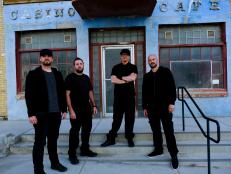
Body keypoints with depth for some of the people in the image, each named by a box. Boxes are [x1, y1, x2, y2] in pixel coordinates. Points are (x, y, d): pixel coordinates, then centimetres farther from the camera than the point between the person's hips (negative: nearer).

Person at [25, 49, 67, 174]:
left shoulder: (57, 74, 13)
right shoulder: (33, 74, -2)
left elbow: (62, 92, 15)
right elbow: (29, 95, -7)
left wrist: (64, 109, 10)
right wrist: (31, 114, -14)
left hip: (56, 112, 5)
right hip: (41, 113, -4)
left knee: (53, 139, 16)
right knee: (40, 141, 3)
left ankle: (55, 163, 30)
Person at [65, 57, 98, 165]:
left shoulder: (86, 78, 13)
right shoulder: (70, 77, -6)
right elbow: (67, 94, -12)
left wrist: (93, 105, 10)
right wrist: (71, 110, -18)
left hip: (87, 109, 7)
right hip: (76, 109, -6)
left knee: (87, 130, 13)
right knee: (74, 131, -1)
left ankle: (85, 150, 28)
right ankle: (72, 154, 10)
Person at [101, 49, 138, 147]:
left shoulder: (133, 67, 6)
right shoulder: (116, 68, 8)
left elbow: (133, 78, -12)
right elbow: (113, 80, -6)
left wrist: (121, 77, -4)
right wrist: (126, 80, -9)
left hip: (130, 96, 0)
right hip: (118, 96, 1)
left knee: (130, 117, 4)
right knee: (116, 118, 5)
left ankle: (130, 138, 16)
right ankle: (111, 138, 11)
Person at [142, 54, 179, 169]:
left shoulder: (166, 72, 3)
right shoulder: (146, 76, 14)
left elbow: (172, 87, -4)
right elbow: (144, 92, 15)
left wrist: (171, 103, -13)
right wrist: (145, 107, 10)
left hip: (165, 105, -4)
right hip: (151, 107, 4)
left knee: (168, 130, -3)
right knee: (155, 129, 9)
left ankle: (174, 155, 2)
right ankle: (158, 149, 22)